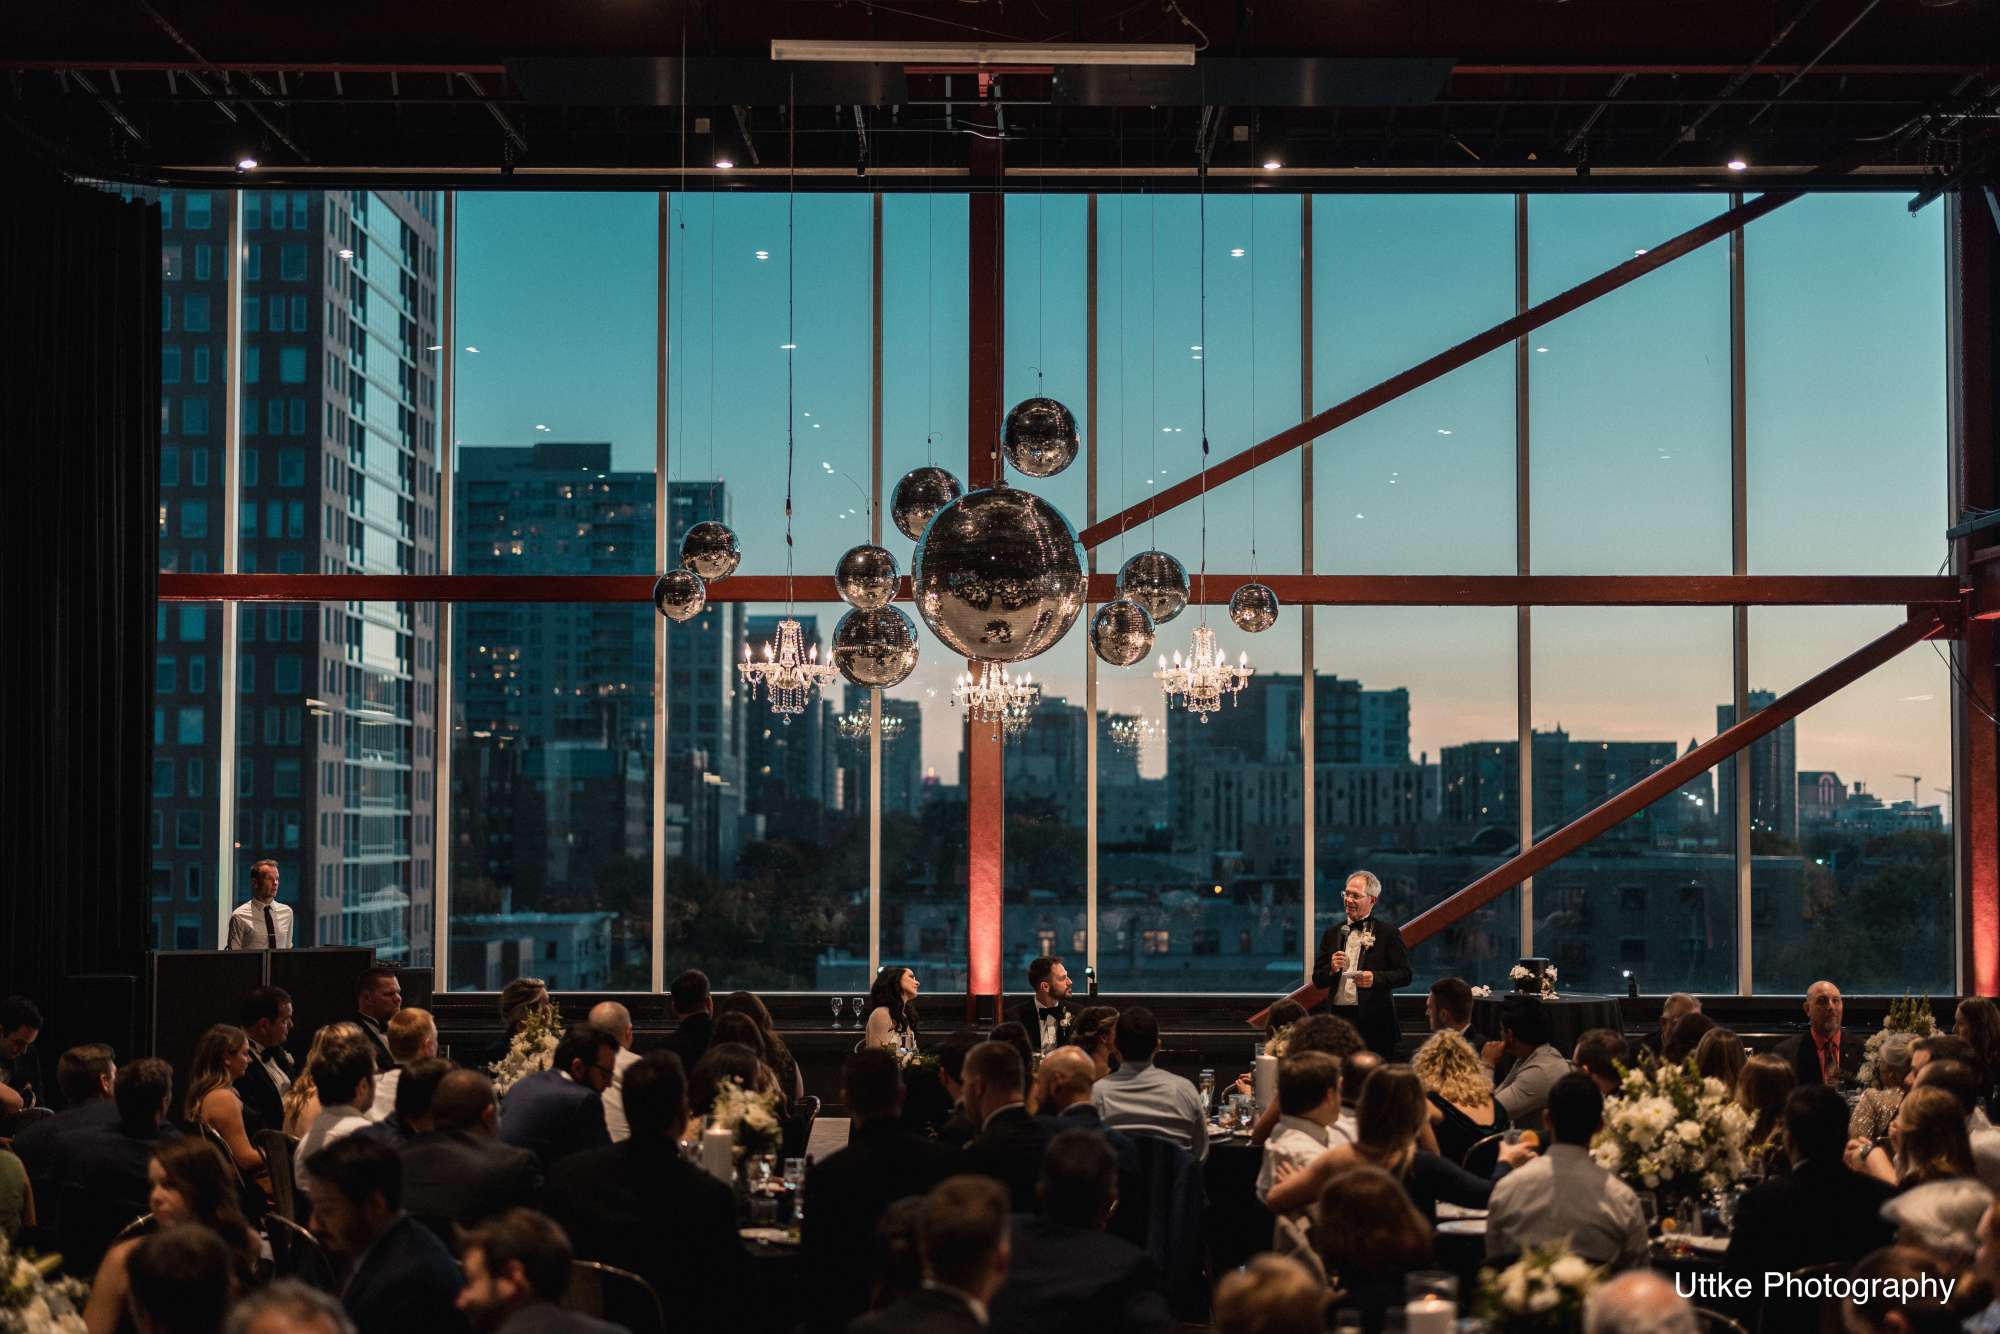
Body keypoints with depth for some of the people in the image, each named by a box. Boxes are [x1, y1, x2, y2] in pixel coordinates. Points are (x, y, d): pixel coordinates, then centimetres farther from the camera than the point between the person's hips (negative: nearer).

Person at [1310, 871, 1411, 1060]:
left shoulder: (1388, 931, 2)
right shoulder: (1333, 933, 14)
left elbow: (1404, 975, -2)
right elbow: (1317, 980, 13)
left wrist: (1375, 978, -18)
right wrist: (1332, 969, -8)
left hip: (1374, 1023, -3)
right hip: (1338, 1018, 3)